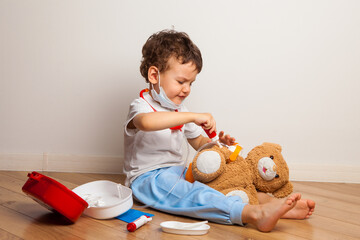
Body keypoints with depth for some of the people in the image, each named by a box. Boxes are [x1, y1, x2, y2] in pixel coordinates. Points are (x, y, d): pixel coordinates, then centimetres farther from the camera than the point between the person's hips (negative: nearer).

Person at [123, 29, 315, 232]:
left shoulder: (180, 109, 15)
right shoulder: (141, 106, -12)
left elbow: (199, 142, 22)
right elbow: (146, 122, -39)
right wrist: (193, 116, -41)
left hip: (177, 173, 9)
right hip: (148, 179, -9)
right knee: (191, 193, -34)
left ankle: (271, 202, -25)